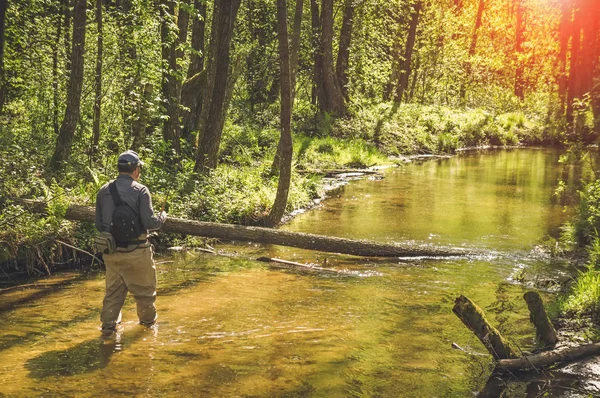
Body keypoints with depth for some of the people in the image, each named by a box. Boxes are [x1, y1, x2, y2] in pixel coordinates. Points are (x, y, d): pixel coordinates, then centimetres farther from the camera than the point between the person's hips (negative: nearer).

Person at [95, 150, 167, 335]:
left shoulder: (104, 191, 3)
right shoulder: (140, 190, -12)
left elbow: (98, 224, 8)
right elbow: (149, 222, -16)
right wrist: (163, 216, 4)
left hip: (111, 251, 4)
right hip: (136, 251, -4)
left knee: (113, 290, 15)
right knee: (144, 289, 16)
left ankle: (108, 325, 13)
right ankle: (148, 320, 30)